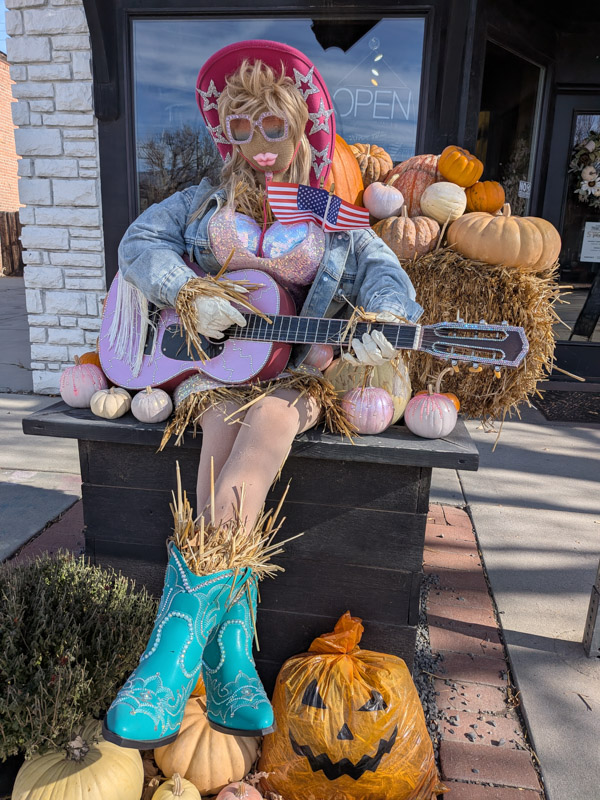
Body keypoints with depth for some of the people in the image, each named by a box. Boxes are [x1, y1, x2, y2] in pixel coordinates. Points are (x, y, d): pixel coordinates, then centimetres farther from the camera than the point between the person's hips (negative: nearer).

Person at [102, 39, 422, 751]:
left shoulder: (335, 219, 12)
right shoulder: (205, 204, 15)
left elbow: (382, 271, -1)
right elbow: (139, 242, 8)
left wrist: (384, 320, -26)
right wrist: (191, 295, -11)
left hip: (297, 363, -1)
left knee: (269, 425, -34)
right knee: (224, 431, -32)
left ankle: (175, 646, -33)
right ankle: (230, 664, -31)